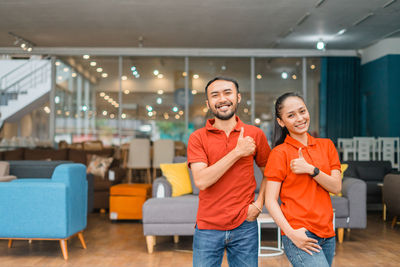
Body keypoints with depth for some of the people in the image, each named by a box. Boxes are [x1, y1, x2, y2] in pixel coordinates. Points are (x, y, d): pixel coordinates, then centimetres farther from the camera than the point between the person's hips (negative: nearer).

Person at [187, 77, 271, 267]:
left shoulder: (255, 135, 2)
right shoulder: (197, 138, -3)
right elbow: (201, 180, -16)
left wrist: (259, 203, -2)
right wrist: (237, 152, -15)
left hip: (244, 227, 1)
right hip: (208, 228, -1)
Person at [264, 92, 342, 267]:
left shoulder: (326, 146, 11)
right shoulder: (279, 153, -4)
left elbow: (336, 187, 4)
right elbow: (270, 200, -7)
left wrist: (311, 169, -12)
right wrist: (291, 233, -18)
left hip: (327, 233, 5)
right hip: (300, 234, -5)